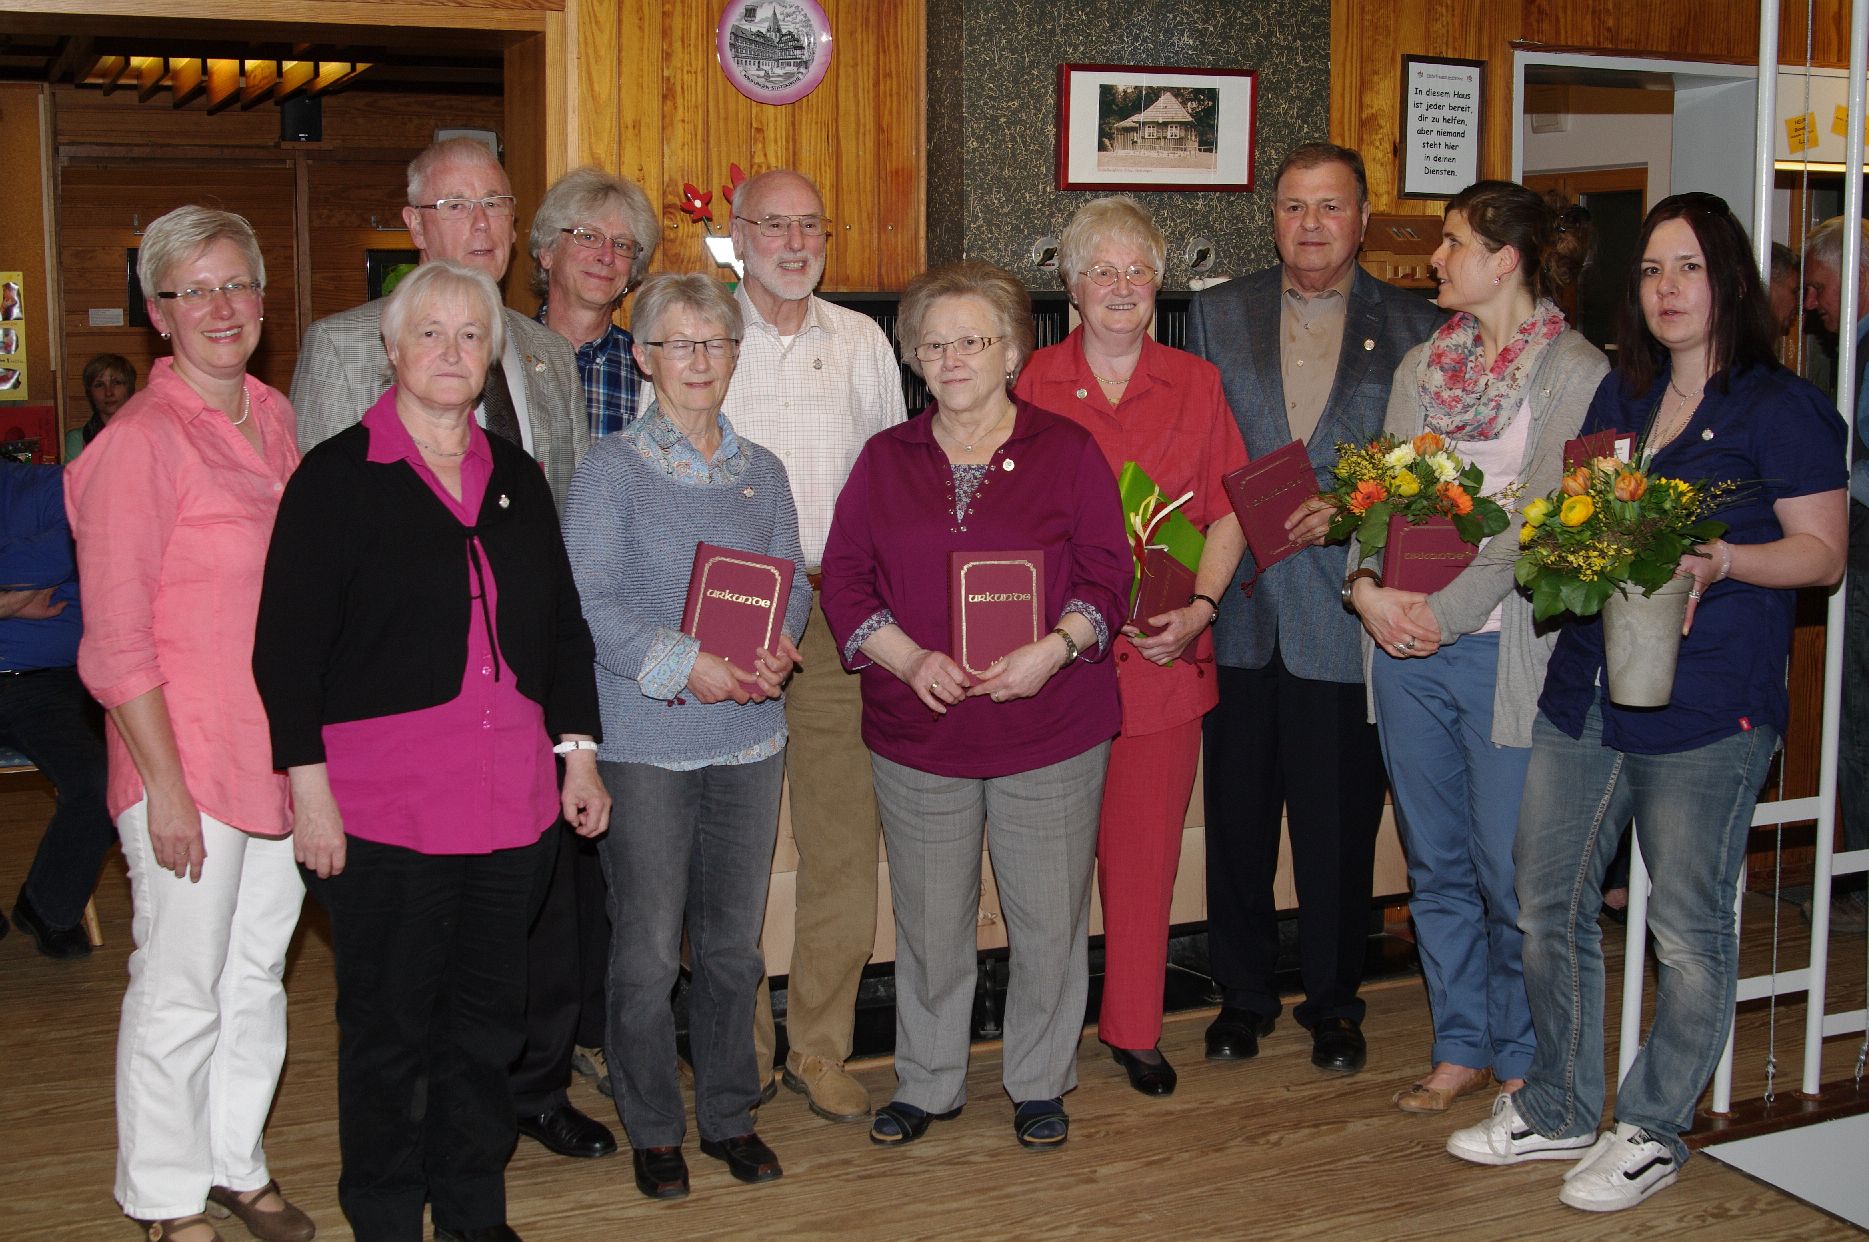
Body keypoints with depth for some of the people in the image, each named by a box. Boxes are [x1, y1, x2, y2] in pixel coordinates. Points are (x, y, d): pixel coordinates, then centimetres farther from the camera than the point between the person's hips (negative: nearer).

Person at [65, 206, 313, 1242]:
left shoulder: (273, 418, 9)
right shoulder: (139, 440, -14)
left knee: (258, 972, 18)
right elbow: (115, 641, -15)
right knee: (182, 991, 5)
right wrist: (163, 784, -16)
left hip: (280, 748, 7)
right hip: (186, 757, -7)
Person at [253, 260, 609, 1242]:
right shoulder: (337, 476, -4)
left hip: (510, 797, 5)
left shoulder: (516, 479, 12)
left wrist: (578, 747, 12)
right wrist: (310, 784, -12)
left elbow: (563, 625, 18)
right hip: (386, 799, -5)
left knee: (487, 1015, 13)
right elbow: (286, 646, -7)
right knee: (389, 1025, 5)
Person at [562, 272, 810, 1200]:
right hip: (645, 739, -4)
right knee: (647, 948, 3)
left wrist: (777, 647, -10)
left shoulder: (761, 471, 10)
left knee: (734, 941, 12)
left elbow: (793, 579, 11)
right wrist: (685, 664, -20)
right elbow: (586, 599, -11)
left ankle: (728, 1114, 28)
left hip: (749, 735, 4)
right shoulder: (612, 469, -5)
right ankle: (653, 1128, 21)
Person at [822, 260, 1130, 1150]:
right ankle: (926, 1084, 28)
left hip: (1050, 729, -1)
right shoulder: (885, 459, 8)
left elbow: (1107, 572, 0)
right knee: (929, 922, 10)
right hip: (918, 733, 2)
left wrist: (1054, 649, -18)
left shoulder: (1066, 450, 3)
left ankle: (1039, 1083, 26)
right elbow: (844, 578, 4)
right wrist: (910, 658, -12)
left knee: (1050, 921, 6)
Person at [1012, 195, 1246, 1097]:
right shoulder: (1030, 385, 2)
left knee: (1146, 848, 8)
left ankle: (1134, 1028, 24)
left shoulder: (1195, 385, 8)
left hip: (1164, 654, 2)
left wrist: (1200, 605, -7)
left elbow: (1229, 512, 8)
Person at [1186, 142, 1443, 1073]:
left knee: (1339, 825, 7)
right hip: (1238, 609, 2)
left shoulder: (1415, 332, 4)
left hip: (1346, 614, -1)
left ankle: (1334, 1002, 25)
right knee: (1237, 813, 10)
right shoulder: (1216, 316, 8)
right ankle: (1243, 994, 26)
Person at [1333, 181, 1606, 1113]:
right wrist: (1368, 585, -8)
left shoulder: (1578, 373, -5)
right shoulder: (1421, 364, 13)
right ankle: (1460, 1046, 27)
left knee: (1510, 870, 2)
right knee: (1435, 863, 13)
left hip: (1503, 645, -5)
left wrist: (1448, 612, -17)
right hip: (1404, 646, 6)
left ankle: (1520, 1056, 20)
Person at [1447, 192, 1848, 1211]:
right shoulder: (1619, 395, 15)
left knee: (1688, 930, 4)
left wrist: (1720, 561, -21)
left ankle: (1652, 1133, 20)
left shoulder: (1783, 408, -4)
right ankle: (1558, 1110, 27)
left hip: (1708, 705, -6)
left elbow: (1823, 554, -6)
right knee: (1547, 906, 10)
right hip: (1584, 688, 7)